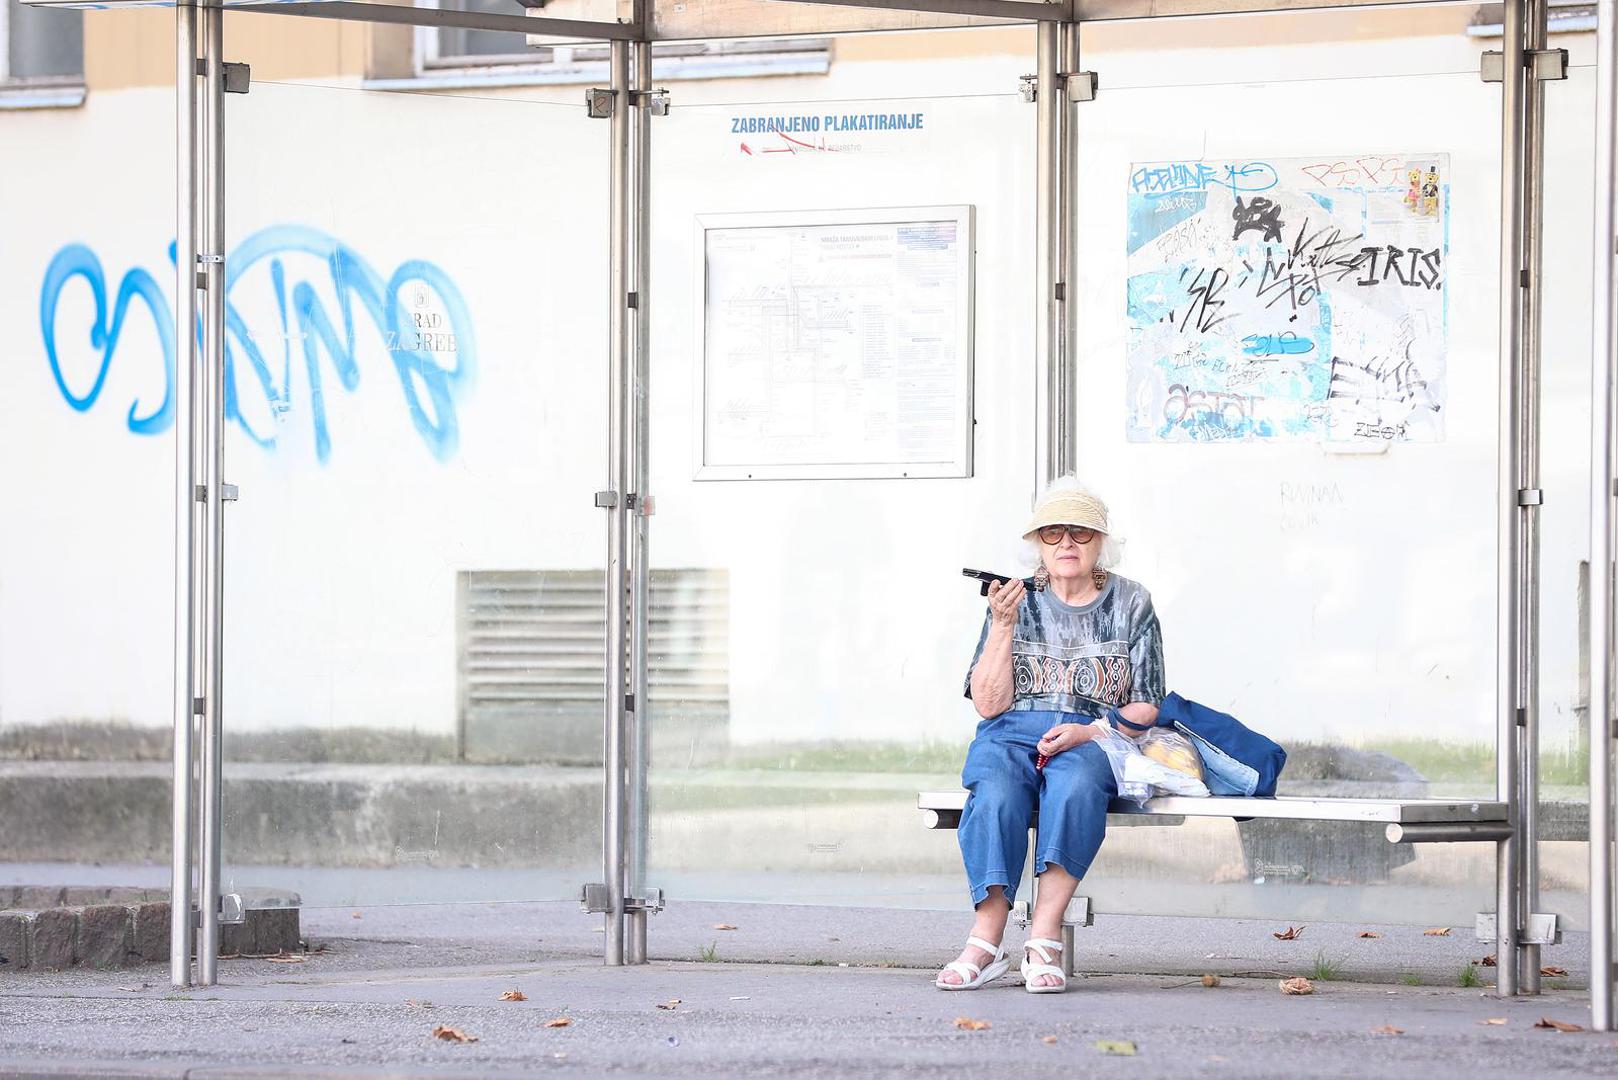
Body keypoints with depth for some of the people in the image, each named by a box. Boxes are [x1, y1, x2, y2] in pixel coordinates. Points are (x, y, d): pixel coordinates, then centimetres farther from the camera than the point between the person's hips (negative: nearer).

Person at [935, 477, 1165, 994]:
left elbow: (1144, 709, 8)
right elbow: (989, 703, 3)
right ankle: (987, 941, -39)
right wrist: (1002, 625, -8)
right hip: (1013, 733, 1)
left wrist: (1089, 731, -10)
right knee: (996, 793, -35)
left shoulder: (1131, 605, 11)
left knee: (1075, 785, -38)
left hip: (1096, 739, -1)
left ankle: (1044, 941, -40)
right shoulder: (1015, 602, 11)